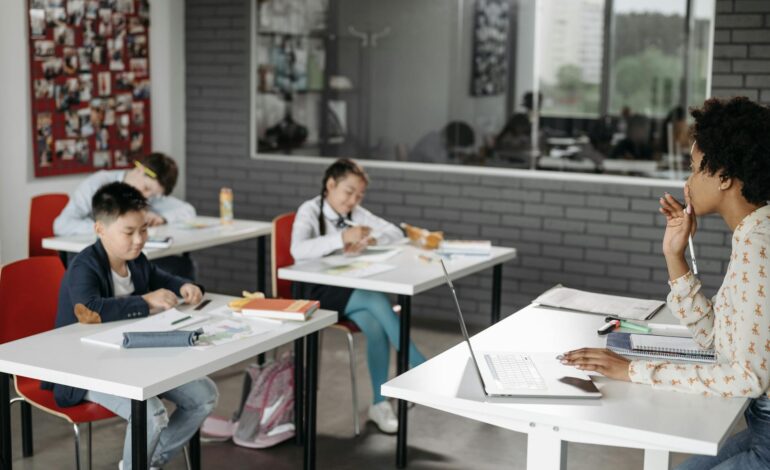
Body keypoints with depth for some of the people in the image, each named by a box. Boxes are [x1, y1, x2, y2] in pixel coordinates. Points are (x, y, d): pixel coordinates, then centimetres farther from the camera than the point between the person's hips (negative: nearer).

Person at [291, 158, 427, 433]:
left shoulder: (355, 213, 10)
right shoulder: (310, 211, -7)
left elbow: (395, 233, 7)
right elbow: (298, 250, -27)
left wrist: (369, 240, -13)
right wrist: (342, 238, -35)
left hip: (350, 288, 5)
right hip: (318, 291, -5)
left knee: (375, 326, -28)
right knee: (378, 300, -30)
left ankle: (379, 404, -19)